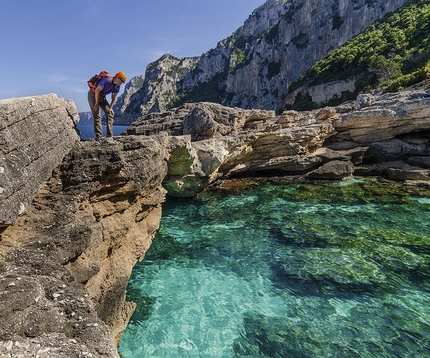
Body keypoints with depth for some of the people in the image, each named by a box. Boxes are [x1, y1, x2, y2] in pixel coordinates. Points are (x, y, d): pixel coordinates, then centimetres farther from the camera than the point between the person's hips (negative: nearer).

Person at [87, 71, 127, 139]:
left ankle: (110, 135, -4)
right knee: (97, 115, -14)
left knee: (110, 113, -4)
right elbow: (97, 90, -24)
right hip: (93, 94, -7)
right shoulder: (107, 80, -28)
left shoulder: (117, 85, -4)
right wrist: (97, 103, -19)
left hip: (102, 96, 7)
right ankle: (98, 136, -15)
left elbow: (114, 97, 4)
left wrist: (110, 108, -4)